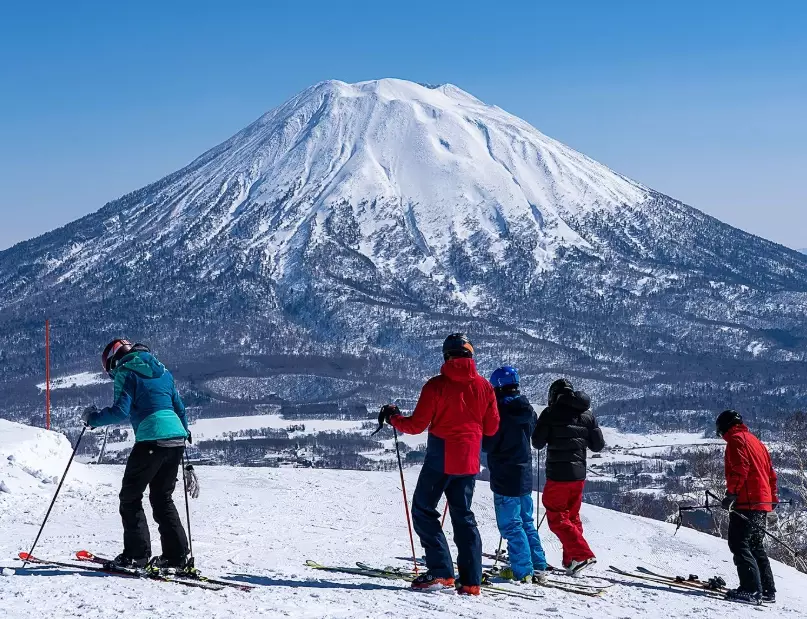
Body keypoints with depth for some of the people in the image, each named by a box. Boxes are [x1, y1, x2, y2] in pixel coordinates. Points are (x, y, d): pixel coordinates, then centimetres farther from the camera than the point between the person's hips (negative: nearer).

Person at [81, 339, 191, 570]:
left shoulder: (125, 373, 1)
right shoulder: (162, 371, 22)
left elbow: (121, 411, -11)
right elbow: (180, 408, 24)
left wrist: (93, 418, 3)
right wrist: (186, 435, 33)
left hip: (151, 439, -7)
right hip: (177, 438, 7)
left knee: (130, 497, 6)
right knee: (163, 498, 16)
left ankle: (136, 555, 2)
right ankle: (176, 556, 9)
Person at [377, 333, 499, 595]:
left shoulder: (437, 385, -10)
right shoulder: (484, 386, 2)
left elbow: (417, 425, -9)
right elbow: (491, 427, 7)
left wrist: (393, 418, 9)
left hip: (440, 458, -5)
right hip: (469, 461, 5)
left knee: (423, 510, 7)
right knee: (463, 516, 12)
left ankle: (441, 572, -3)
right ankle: (470, 581, 6)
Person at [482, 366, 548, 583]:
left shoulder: (500, 412, -18)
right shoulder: (527, 409, 4)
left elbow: (488, 445, -15)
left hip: (505, 477, -7)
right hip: (525, 474, 7)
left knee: (510, 525, -1)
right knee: (526, 522, 16)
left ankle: (522, 570, -3)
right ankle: (538, 566, 16)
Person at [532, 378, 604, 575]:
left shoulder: (551, 412, -8)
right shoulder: (587, 414, 7)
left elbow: (537, 443, -6)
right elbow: (598, 445, 8)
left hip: (558, 474, -6)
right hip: (579, 474, 6)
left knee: (557, 519, -1)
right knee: (572, 516, 19)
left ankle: (582, 555, -14)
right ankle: (571, 559, 20)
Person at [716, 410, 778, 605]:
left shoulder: (736, 439, -4)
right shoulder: (755, 441, 23)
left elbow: (740, 469, -18)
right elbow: (771, 472, 24)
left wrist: (731, 494, -21)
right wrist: (772, 497, 30)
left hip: (746, 503, -9)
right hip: (762, 503, 9)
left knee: (739, 545, -10)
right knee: (756, 547, 16)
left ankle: (751, 589, -18)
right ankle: (767, 590, 15)